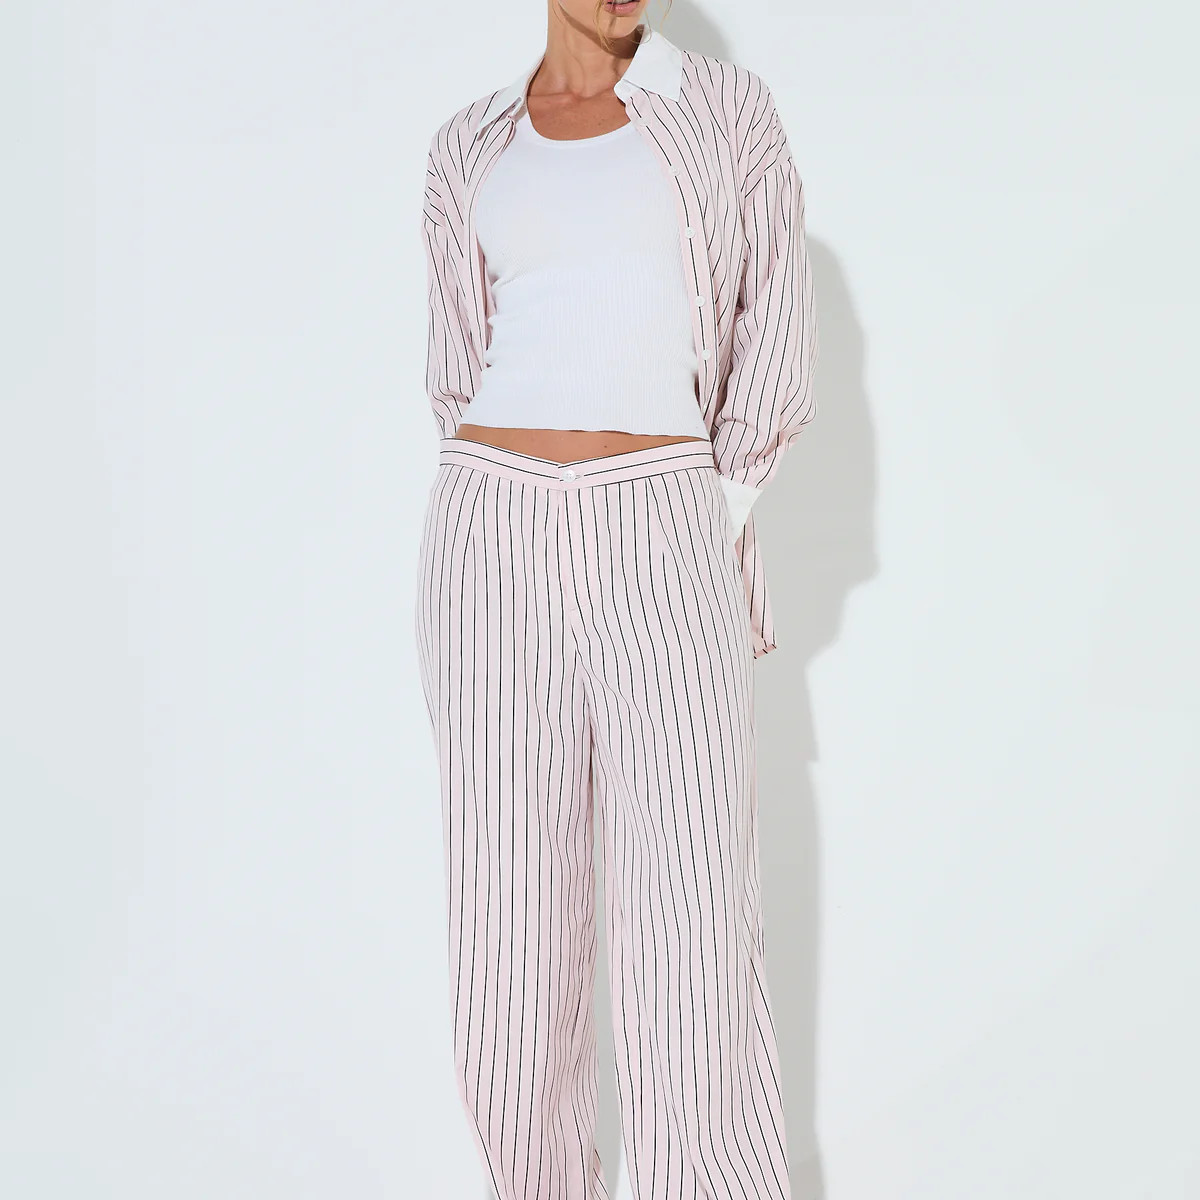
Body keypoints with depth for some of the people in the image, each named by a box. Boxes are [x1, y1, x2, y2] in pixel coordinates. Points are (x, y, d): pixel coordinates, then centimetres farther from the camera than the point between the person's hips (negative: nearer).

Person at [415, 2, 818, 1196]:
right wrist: (524, 521, 5)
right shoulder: (469, 148, 13)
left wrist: (706, 536, 4)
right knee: (512, 908, 5)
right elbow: (462, 368, 15)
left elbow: (775, 353, 6)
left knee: (693, 923, -8)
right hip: (496, 545, 2)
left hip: (659, 541, -2)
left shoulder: (728, 112, 7)